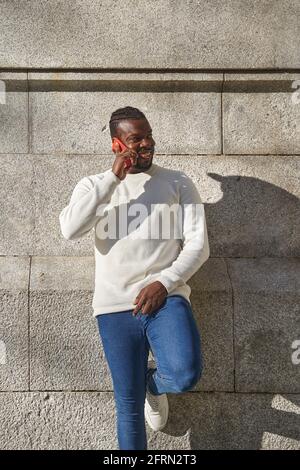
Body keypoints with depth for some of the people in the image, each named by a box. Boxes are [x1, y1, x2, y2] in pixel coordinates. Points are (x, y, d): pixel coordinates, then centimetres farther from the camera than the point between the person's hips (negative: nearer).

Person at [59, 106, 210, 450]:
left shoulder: (177, 182, 9)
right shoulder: (94, 184, 9)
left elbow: (198, 244, 2)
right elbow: (69, 229, -11)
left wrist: (163, 282, -13)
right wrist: (113, 177, -12)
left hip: (166, 297, 0)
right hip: (115, 306, 1)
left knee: (185, 376, -24)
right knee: (128, 404, 2)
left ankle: (154, 382, 13)